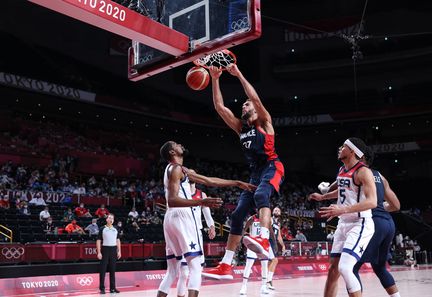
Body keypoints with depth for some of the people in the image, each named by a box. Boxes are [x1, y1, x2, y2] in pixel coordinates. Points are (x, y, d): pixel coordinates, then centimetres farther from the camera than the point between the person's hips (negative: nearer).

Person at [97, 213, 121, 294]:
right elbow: (98, 241, -3)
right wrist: (99, 252, -11)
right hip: (105, 249, -4)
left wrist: (119, 251, 8)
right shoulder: (102, 229, -1)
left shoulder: (115, 229, 11)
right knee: (103, 270, -3)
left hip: (113, 250, 4)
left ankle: (112, 288, 13)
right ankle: (102, 288, 3)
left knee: (113, 270, 7)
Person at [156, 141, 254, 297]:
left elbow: (209, 181, 23)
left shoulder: (182, 170, 24)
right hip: (181, 217, -10)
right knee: (195, 266, -10)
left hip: (170, 218, 10)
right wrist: (201, 202, -32)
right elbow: (172, 200, -20)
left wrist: (237, 183, 21)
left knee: (172, 270, 13)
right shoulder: (176, 168, -7)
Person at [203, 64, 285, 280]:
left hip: (272, 167, -7)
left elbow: (256, 98, -13)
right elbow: (219, 106, 14)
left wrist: (239, 75, -9)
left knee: (260, 196, -38)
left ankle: (263, 241, -57)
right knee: (238, 214, -2)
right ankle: (225, 267, -2)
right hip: (255, 173, 7)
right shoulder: (240, 127, 20)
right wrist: (215, 80, 8)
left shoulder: (264, 122, 5)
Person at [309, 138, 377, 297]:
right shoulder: (342, 170, 11)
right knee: (333, 267, 12)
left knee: (345, 268, -22)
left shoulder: (363, 171, -16)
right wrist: (323, 196, 34)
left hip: (360, 225, -9)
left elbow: (372, 202, -27)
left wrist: (343, 210, -34)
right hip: (343, 224, 9)